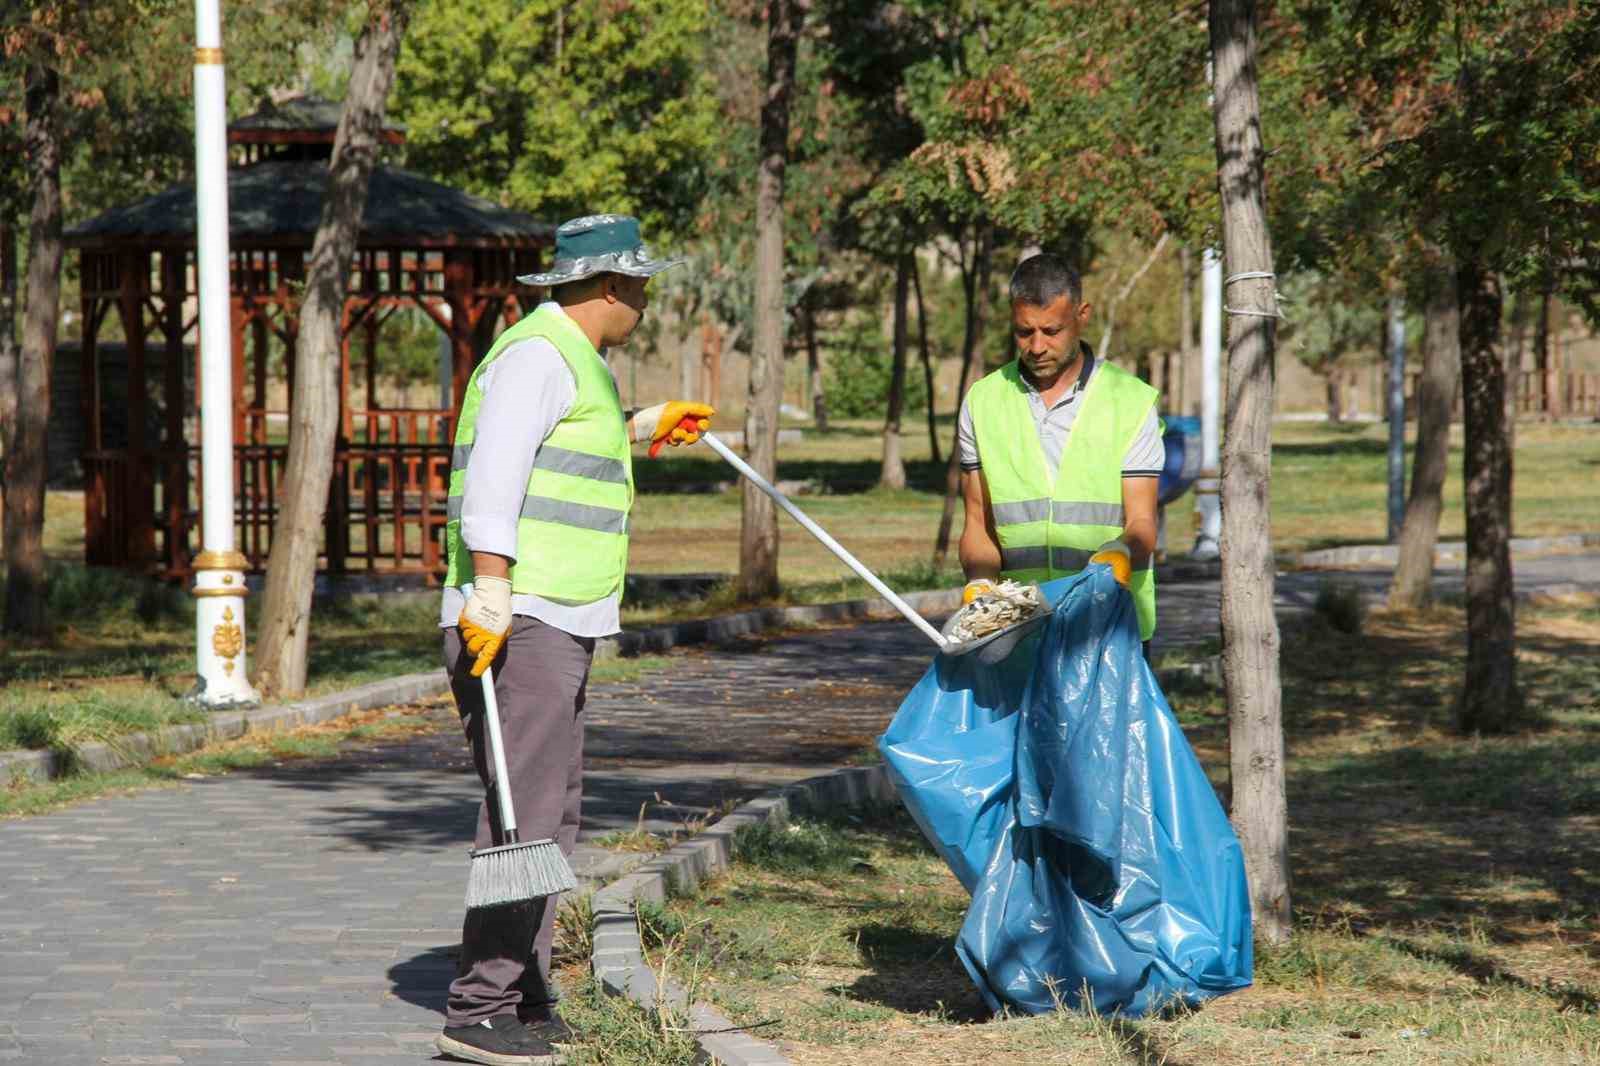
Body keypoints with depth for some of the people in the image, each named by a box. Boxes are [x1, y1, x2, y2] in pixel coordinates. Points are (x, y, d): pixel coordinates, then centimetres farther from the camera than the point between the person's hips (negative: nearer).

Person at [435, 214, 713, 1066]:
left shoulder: (569, 359, 21)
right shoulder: (538, 355, -11)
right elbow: (494, 477, -22)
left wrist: (639, 428, 53)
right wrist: (490, 597, -29)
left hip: (553, 628, 11)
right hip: (519, 625, -11)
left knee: (553, 813, 13)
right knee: (523, 814, -15)